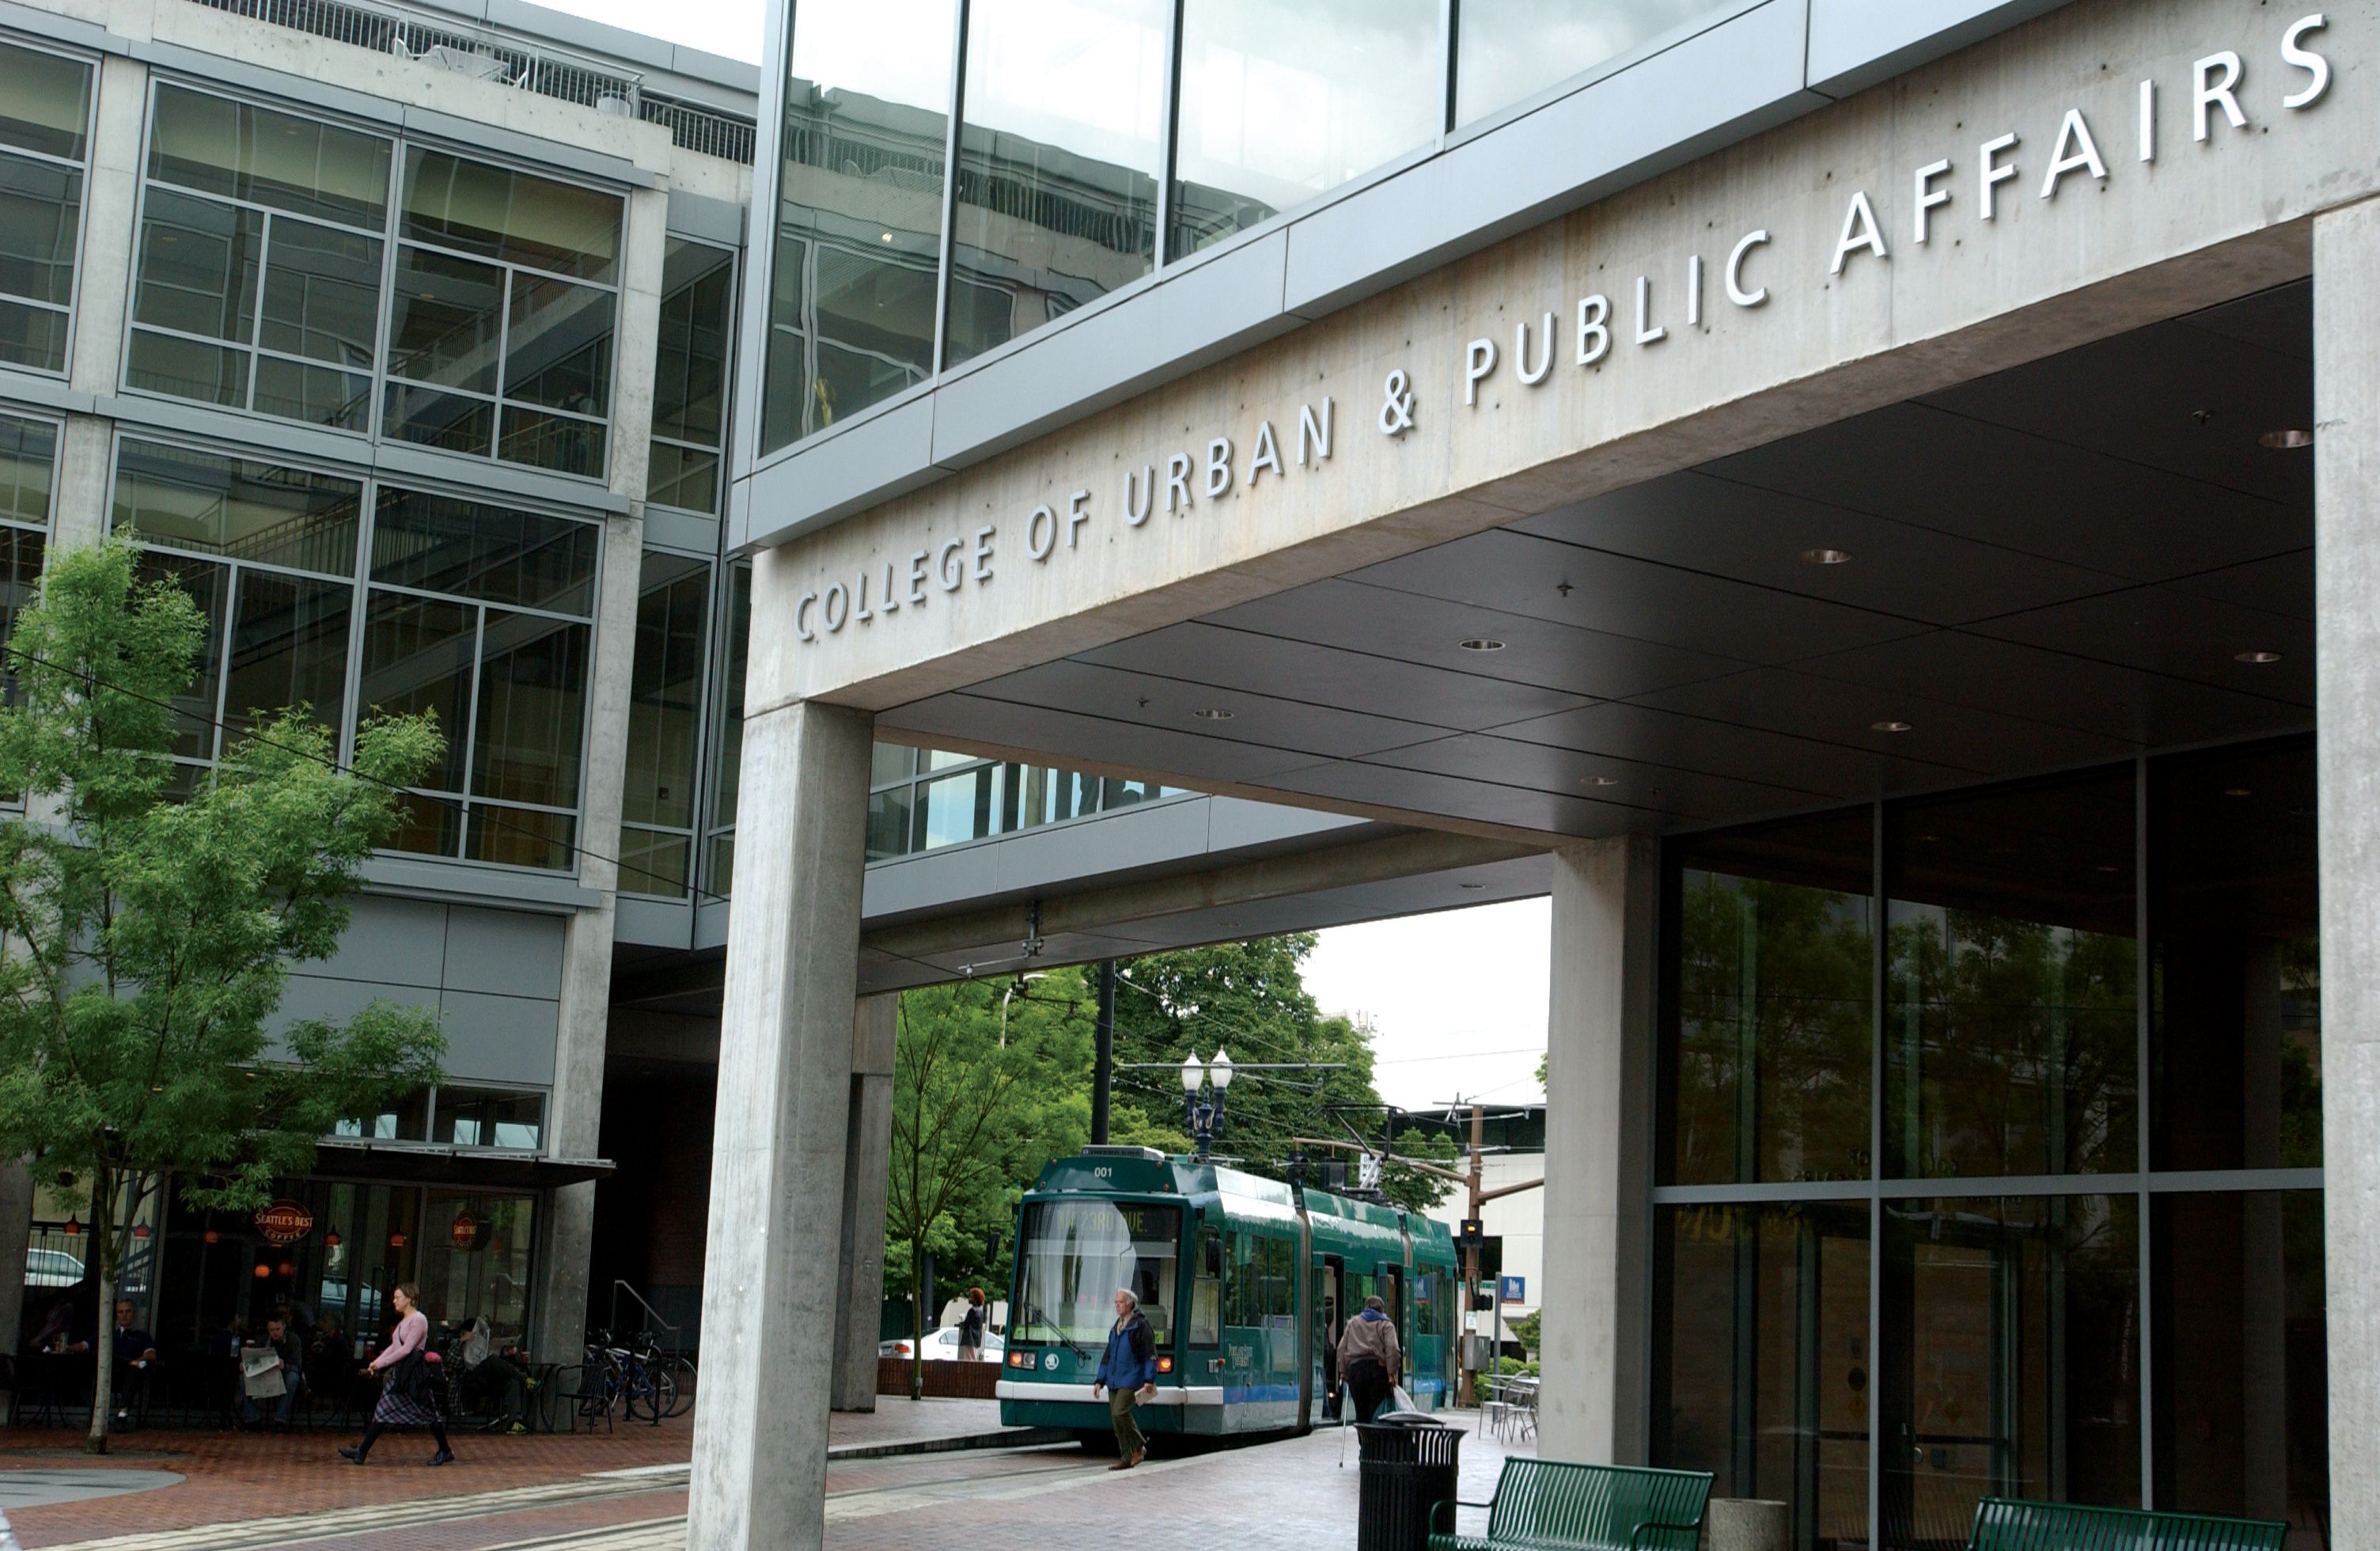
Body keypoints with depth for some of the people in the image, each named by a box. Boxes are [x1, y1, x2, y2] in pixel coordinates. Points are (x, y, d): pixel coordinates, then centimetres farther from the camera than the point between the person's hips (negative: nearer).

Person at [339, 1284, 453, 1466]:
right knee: (382, 1412, 5)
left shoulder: (419, 1320, -13)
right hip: (399, 1372, 9)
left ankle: (445, 1451, 11)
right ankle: (362, 1451, 5)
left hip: (414, 1372, -9)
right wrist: (376, 1363, 2)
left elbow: (406, 1349, -18)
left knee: (428, 1412, 0)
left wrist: (381, 1363, -17)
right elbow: (394, 1347, 15)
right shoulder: (404, 1321, 16)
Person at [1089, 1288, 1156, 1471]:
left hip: (1131, 1380, -8)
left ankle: (1139, 1446, 0)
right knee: (1115, 1417, 4)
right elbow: (1108, 1355, 22)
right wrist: (1099, 1380, 17)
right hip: (1114, 1380, 8)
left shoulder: (1140, 1325, -5)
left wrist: (1149, 1379, -16)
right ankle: (1126, 1458, 9)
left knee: (1120, 1412, -19)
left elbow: (1150, 1353, -10)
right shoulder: (1116, 1328, 18)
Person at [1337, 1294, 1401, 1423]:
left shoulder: (1353, 1323, 18)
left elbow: (1342, 1348, 11)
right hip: (1378, 1368, -2)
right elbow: (1392, 1349, -7)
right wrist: (1392, 1374, -7)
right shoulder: (1386, 1325, 7)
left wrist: (1343, 1370, 12)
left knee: (1361, 1413, 9)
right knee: (1376, 1411, -2)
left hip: (1355, 1368, 2)